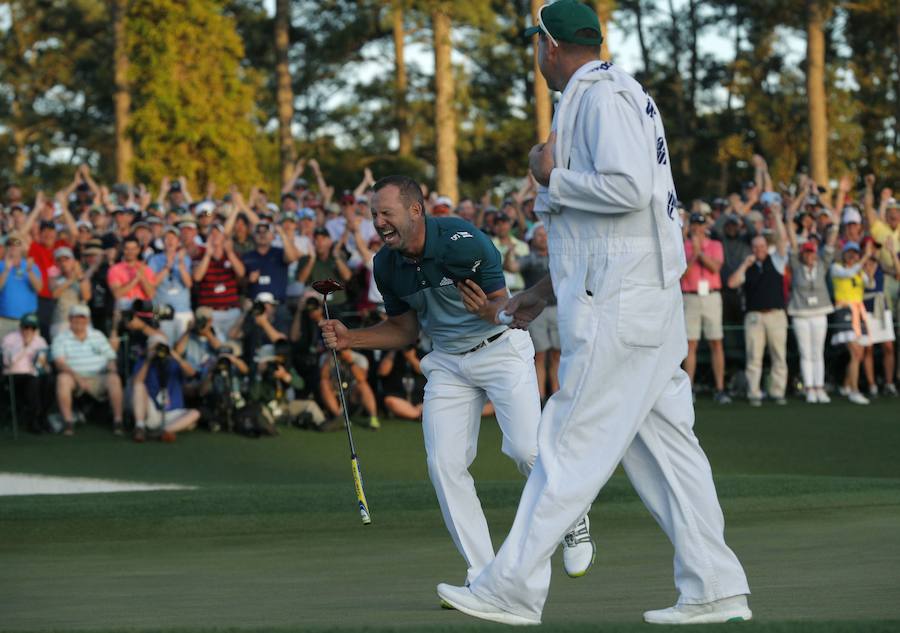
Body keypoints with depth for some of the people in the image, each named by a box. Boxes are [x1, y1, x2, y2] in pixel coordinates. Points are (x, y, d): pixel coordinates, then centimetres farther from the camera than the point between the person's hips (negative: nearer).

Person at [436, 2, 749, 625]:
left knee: (571, 444, -7)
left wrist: (553, 179, -9)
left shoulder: (598, 94, -10)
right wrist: (546, 289, 25)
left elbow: (629, 187, -24)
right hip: (650, 305, 10)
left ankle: (513, 590, -4)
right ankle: (716, 590, 7)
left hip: (617, 309, -10)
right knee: (665, 441, 8)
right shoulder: (625, 94, 22)